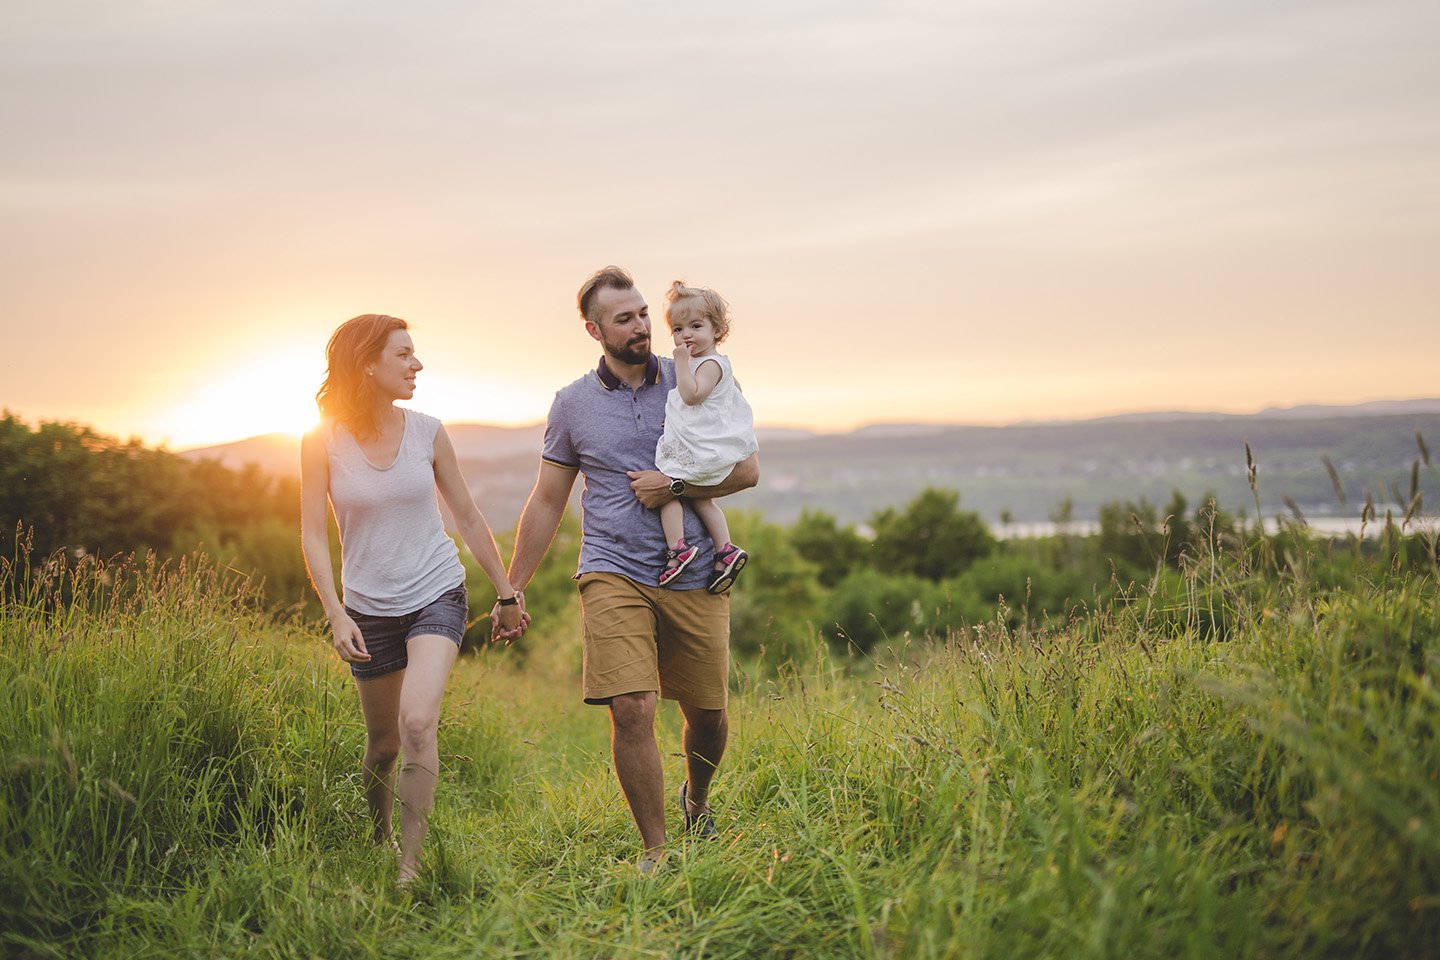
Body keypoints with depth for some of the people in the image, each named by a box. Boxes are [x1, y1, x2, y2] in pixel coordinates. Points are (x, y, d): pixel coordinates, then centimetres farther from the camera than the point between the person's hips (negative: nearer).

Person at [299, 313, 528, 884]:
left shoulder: (427, 432, -2)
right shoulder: (324, 441, -7)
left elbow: (467, 517, 8)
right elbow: (313, 534, -6)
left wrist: (507, 594, 13)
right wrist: (335, 615, -16)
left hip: (436, 595, 0)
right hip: (370, 607, 0)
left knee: (418, 723, -21)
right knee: (383, 743, 10)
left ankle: (412, 863, -13)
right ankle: (378, 843, 37)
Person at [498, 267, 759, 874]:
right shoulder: (573, 404, 6)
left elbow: (747, 469, 3)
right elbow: (546, 502, 12)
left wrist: (675, 486, -11)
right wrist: (511, 590, 12)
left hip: (694, 578, 1)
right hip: (613, 574, -1)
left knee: (708, 714, 10)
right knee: (631, 710, -15)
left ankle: (696, 801, 42)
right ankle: (655, 851, 0)